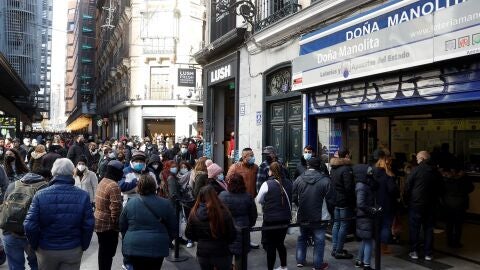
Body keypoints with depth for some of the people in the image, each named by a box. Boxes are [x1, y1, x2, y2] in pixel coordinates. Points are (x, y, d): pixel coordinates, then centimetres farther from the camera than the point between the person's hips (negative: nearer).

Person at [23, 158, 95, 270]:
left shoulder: (40, 195, -13)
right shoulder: (83, 195, -13)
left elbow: (30, 226, -14)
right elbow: (88, 225, -12)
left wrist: (35, 246, 3)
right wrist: (83, 246, 4)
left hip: (46, 250, 1)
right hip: (73, 251, 0)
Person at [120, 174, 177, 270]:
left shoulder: (130, 203, -3)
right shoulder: (165, 204, -6)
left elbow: (122, 226, 7)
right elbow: (173, 227, 1)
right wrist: (167, 241, 16)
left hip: (133, 247, 1)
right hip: (157, 248, -1)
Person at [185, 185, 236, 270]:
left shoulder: (194, 213, -10)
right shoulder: (223, 212, -19)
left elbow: (188, 234, 1)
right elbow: (232, 234, -12)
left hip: (202, 252, 3)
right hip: (221, 253, -3)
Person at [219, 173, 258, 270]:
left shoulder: (222, 195, -13)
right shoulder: (248, 197, -8)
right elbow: (253, 215, 3)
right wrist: (249, 225, 20)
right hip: (242, 231, 1)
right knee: (240, 257, 13)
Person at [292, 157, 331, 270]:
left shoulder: (299, 179, -6)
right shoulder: (325, 180, -17)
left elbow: (294, 198, -2)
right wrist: (327, 211, 6)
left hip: (303, 216, 4)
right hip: (319, 217, -4)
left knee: (302, 238, 21)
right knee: (319, 241, 10)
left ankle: (300, 261, 30)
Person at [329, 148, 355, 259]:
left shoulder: (333, 168, 10)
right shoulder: (347, 169, -16)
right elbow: (349, 187, -18)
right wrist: (353, 201, -8)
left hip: (335, 201, 8)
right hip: (345, 202, -8)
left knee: (336, 224, 14)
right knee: (344, 225, -1)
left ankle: (334, 249, 20)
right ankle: (339, 251, 2)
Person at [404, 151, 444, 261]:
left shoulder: (416, 170, -12)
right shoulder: (436, 171, 3)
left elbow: (407, 187, -11)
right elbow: (441, 189, 10)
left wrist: (407, 201, 0)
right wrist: (435, 200, 18)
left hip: (416, 203, -4)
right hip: (431, 205, 4)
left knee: (414, 228, 6)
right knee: (428, 229, 10)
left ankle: (414, 252, 10)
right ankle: (428, 253, 13)